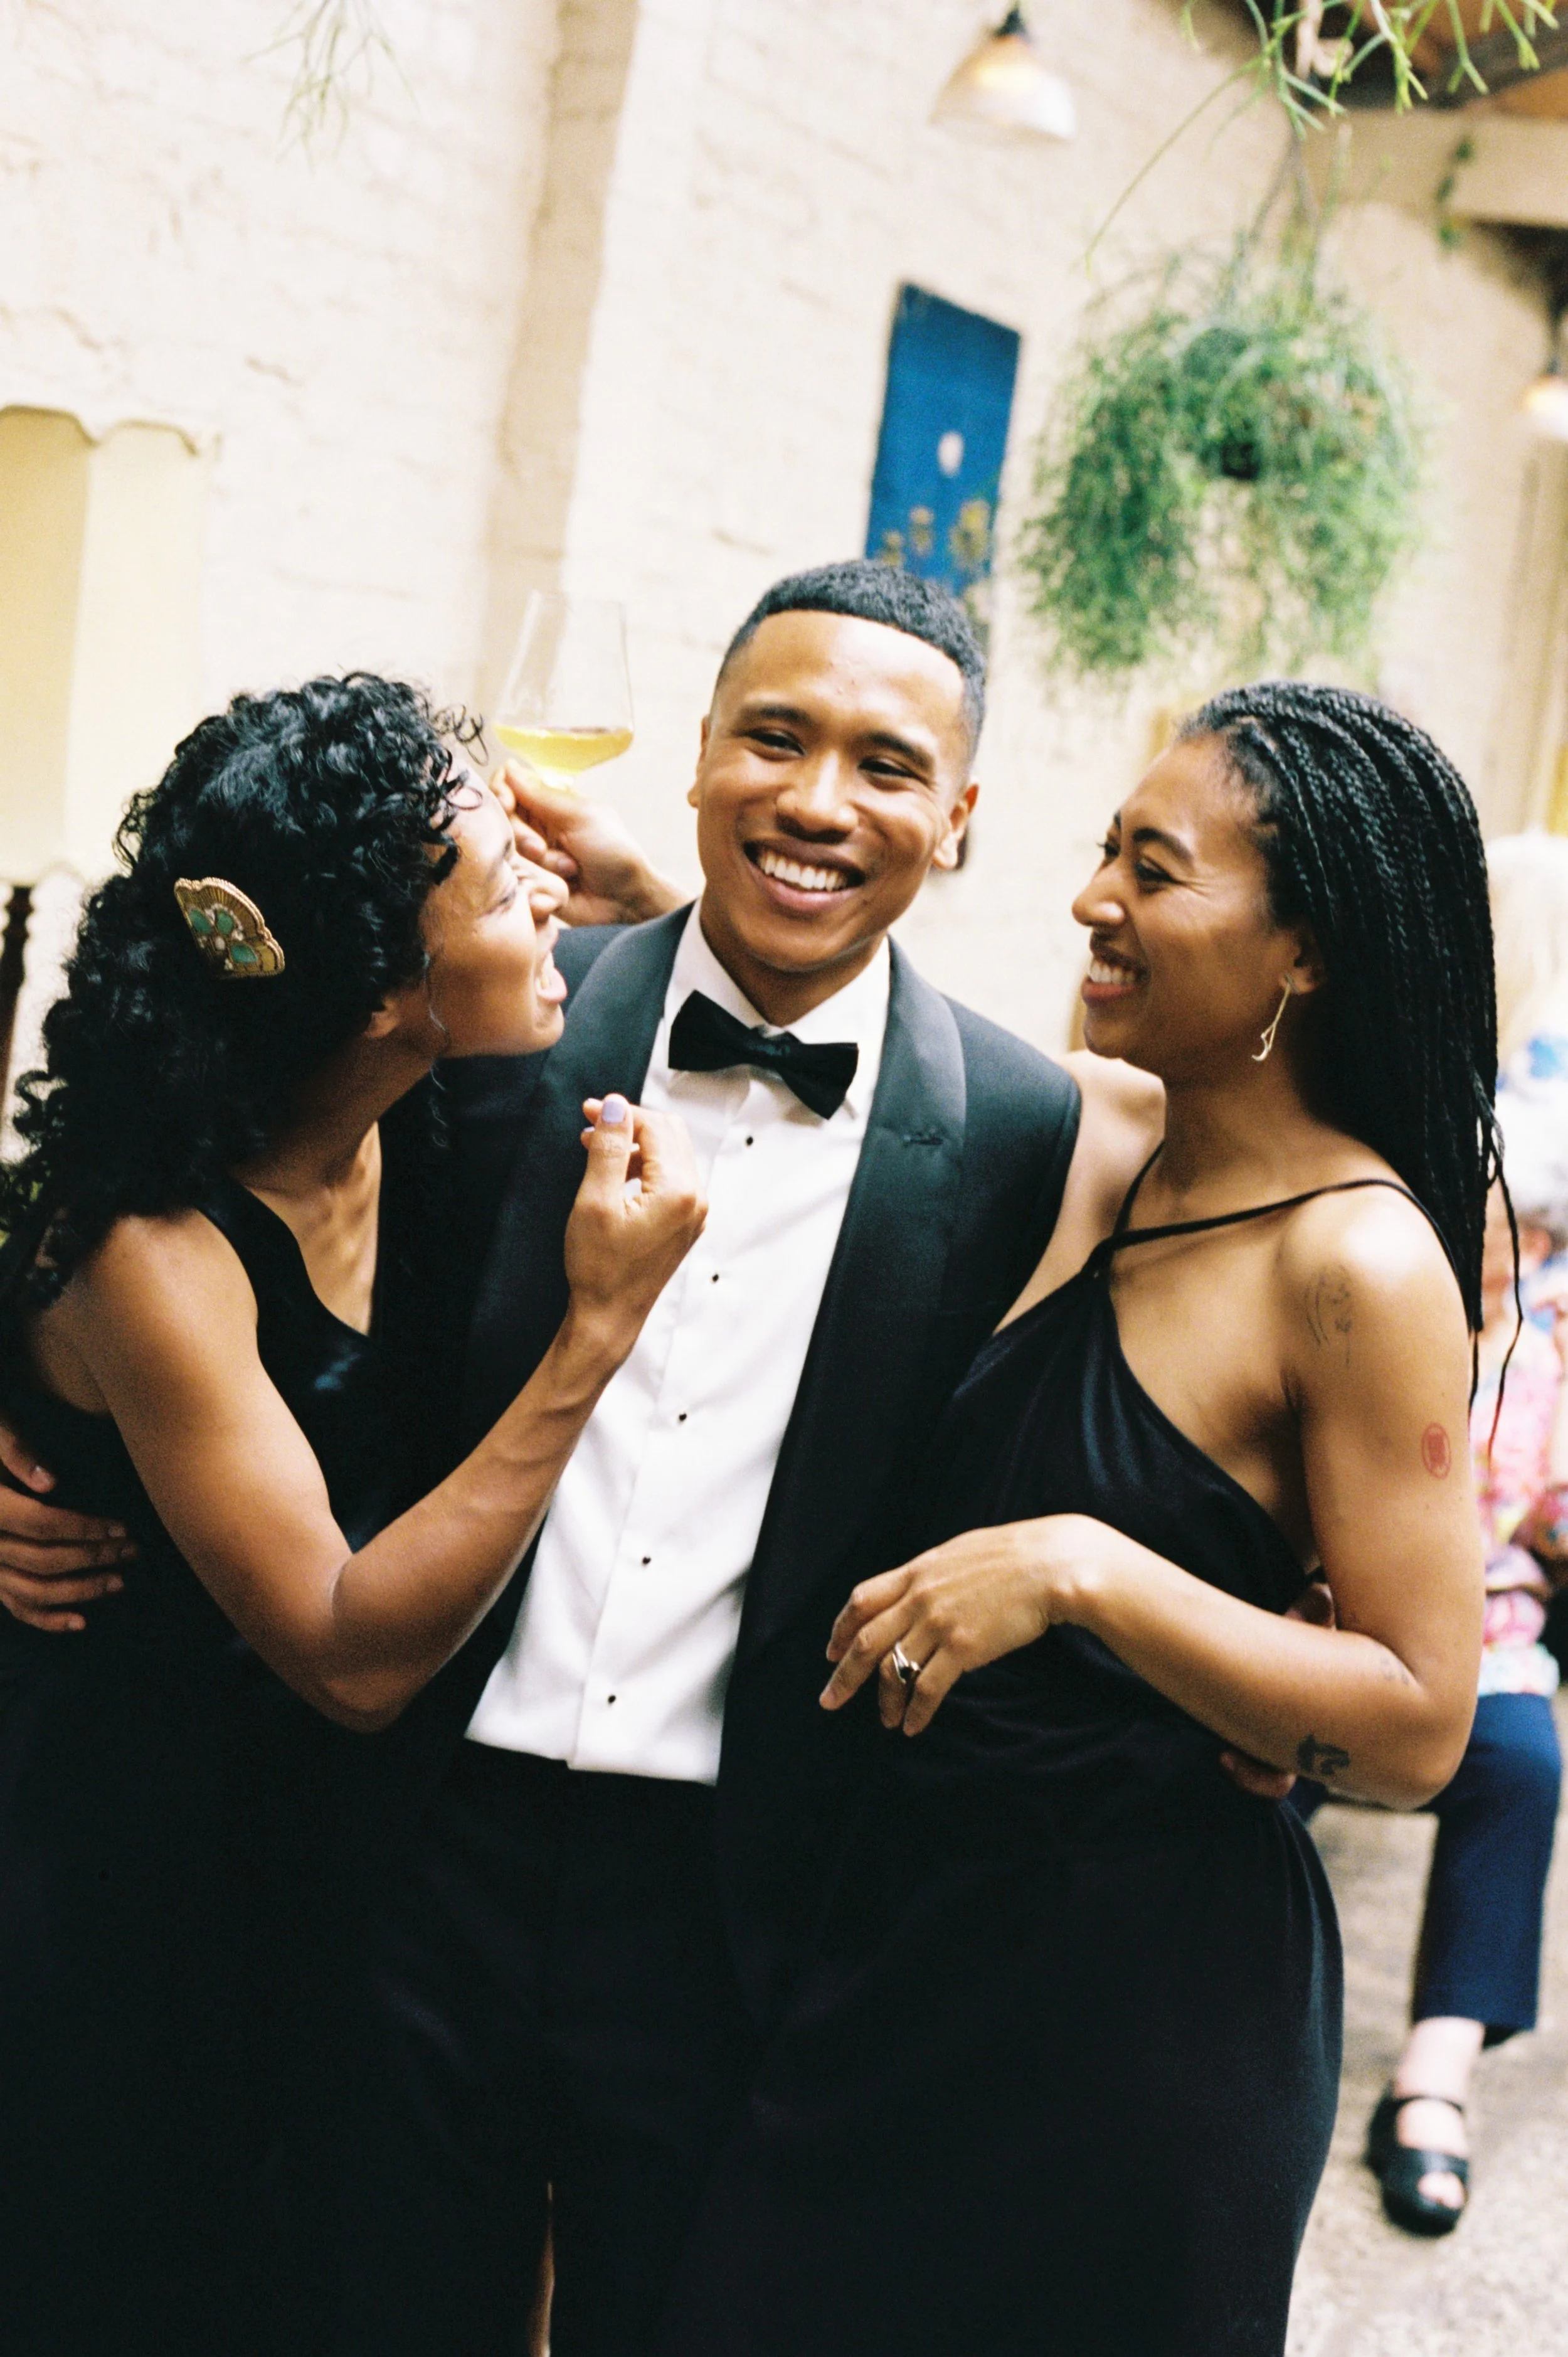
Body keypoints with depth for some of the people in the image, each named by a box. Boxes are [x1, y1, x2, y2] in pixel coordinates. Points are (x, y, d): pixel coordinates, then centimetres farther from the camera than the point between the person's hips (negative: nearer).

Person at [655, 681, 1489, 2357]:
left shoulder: (1359, 1262, -17)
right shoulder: (1092, 1179, 1)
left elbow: (1416, 1730, -18)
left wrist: (1081, 1570, -27)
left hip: (1146, 1988, -6)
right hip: (920, 1915, 7)